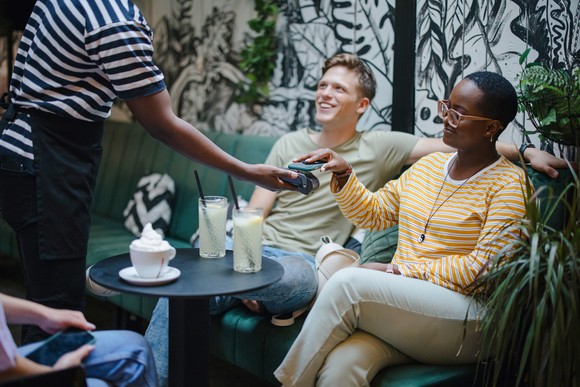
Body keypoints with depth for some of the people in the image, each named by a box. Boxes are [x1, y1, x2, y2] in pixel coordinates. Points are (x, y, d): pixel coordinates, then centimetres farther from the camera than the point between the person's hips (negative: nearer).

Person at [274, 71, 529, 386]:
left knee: (348, 282, -28)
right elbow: (373, 214, 23)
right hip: (396, 306, 5)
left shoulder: (509, 184, -2)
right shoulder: (429, 165, 17)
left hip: (463, 321, -4)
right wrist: (343, 174, 5)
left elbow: (483, 267, -11)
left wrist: (397, 270, -13)